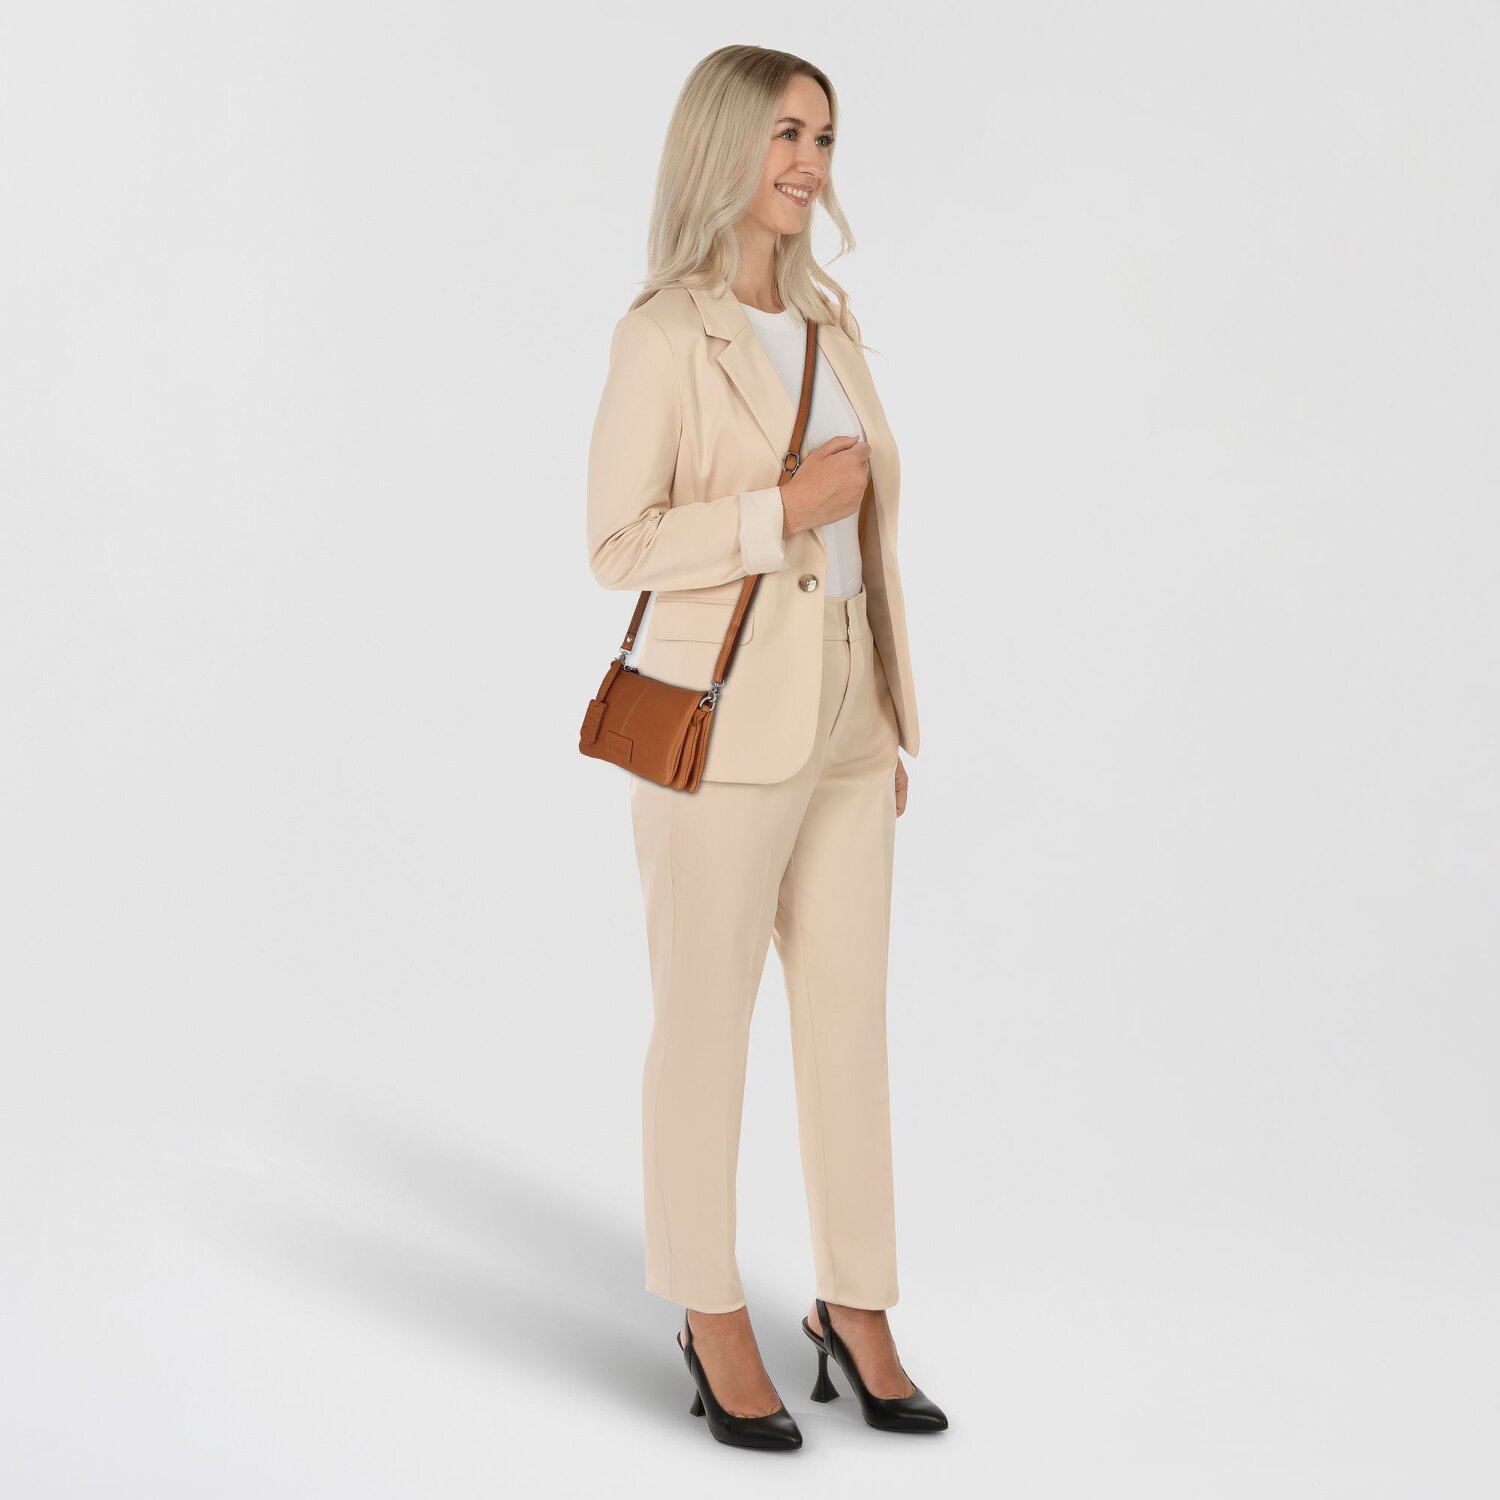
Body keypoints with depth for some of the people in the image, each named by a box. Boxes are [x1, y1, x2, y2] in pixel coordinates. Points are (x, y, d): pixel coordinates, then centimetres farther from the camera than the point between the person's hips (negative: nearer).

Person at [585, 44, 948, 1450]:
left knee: (850, 1016, 11)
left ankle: (854, 1310, 24)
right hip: (722, 725, -7)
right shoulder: (661, 333, -9)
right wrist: (783, 512, -20)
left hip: (843, 726, 7)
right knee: (706, 1025, 6)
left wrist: (891, 722, 15)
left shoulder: (826, 324, 12)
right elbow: (620, 546, -12)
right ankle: (714, 1320, 21)